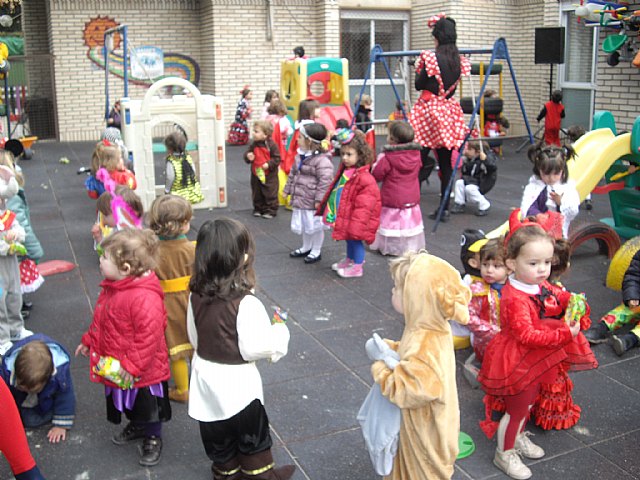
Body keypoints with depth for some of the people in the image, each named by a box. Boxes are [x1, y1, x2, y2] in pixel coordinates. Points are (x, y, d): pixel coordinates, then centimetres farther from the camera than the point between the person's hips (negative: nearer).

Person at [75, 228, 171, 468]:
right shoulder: (111, 288, -4)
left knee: (147, 406, 15)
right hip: (117, 365, 8)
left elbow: (149, 336, -32)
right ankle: (136, 426, 54)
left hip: (143, 371, -8)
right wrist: (89, 341, 19)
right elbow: (101, 320, 13)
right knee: (127, 402, 29)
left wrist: (132, 366, -27)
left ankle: (152, 438, 39)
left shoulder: (145, 298, -34)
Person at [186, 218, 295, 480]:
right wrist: (279, 332, -9)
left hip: (205, 373, 6)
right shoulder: (245, 303, -29)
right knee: (252, 430, 17)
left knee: (216, 430, 22)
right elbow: (255, 348, -26)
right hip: (237, 380, -5)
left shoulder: (197, 296, -10)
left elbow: (194, 336, 4)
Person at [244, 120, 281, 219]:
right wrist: (248, 157, -15)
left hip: (269, 175, -5)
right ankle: (258, 209, 30)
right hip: (256, 174, 5)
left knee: (270, 193, 2)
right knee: (257, 193, 14)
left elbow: (277, 158, -12)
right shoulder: (253, 145, 0)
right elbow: (247, 153, 8)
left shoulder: (272, 145, -14)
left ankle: (271, 210, 14)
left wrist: (269, 164, -23)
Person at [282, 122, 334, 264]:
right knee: (302, 224, 21)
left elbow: (325, 181, -23)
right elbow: (293, 174, 19)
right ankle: (306, 247, 41)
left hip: (313, 202, -9)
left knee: (315, 225, 6)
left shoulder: (322, 160, -21)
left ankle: (316, 251, 23)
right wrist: (288, 189, 20)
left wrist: (319, 200, -24)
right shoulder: (300, 156, 7)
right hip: (300, 199, 9)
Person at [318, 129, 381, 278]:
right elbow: (335, 190, 17)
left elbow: (363, 205, -25)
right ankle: (349, 260, 43)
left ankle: (357, 267, 20)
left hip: (355, 217, -9)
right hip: (344, 215, 9)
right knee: (349, 239, 24)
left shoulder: (364, 178, -25)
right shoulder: (345, 170, 5)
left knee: (355, 239, 5)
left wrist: (356, 224, -23)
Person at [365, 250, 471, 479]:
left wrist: (380, 367, -21)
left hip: (425, 431, -8)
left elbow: (405, 392, -34)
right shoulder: (433, 329, -8)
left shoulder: (424, 346, -38)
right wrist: (389, 348, -8)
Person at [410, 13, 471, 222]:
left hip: (429, 110, -5)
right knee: (446, 162, 7)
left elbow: (419, 85, -6)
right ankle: (444, 208, 11)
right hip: (449, 111, 5)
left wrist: (418, 68, 11)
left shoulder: (429, 57, -11)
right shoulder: (460, 59, 6)